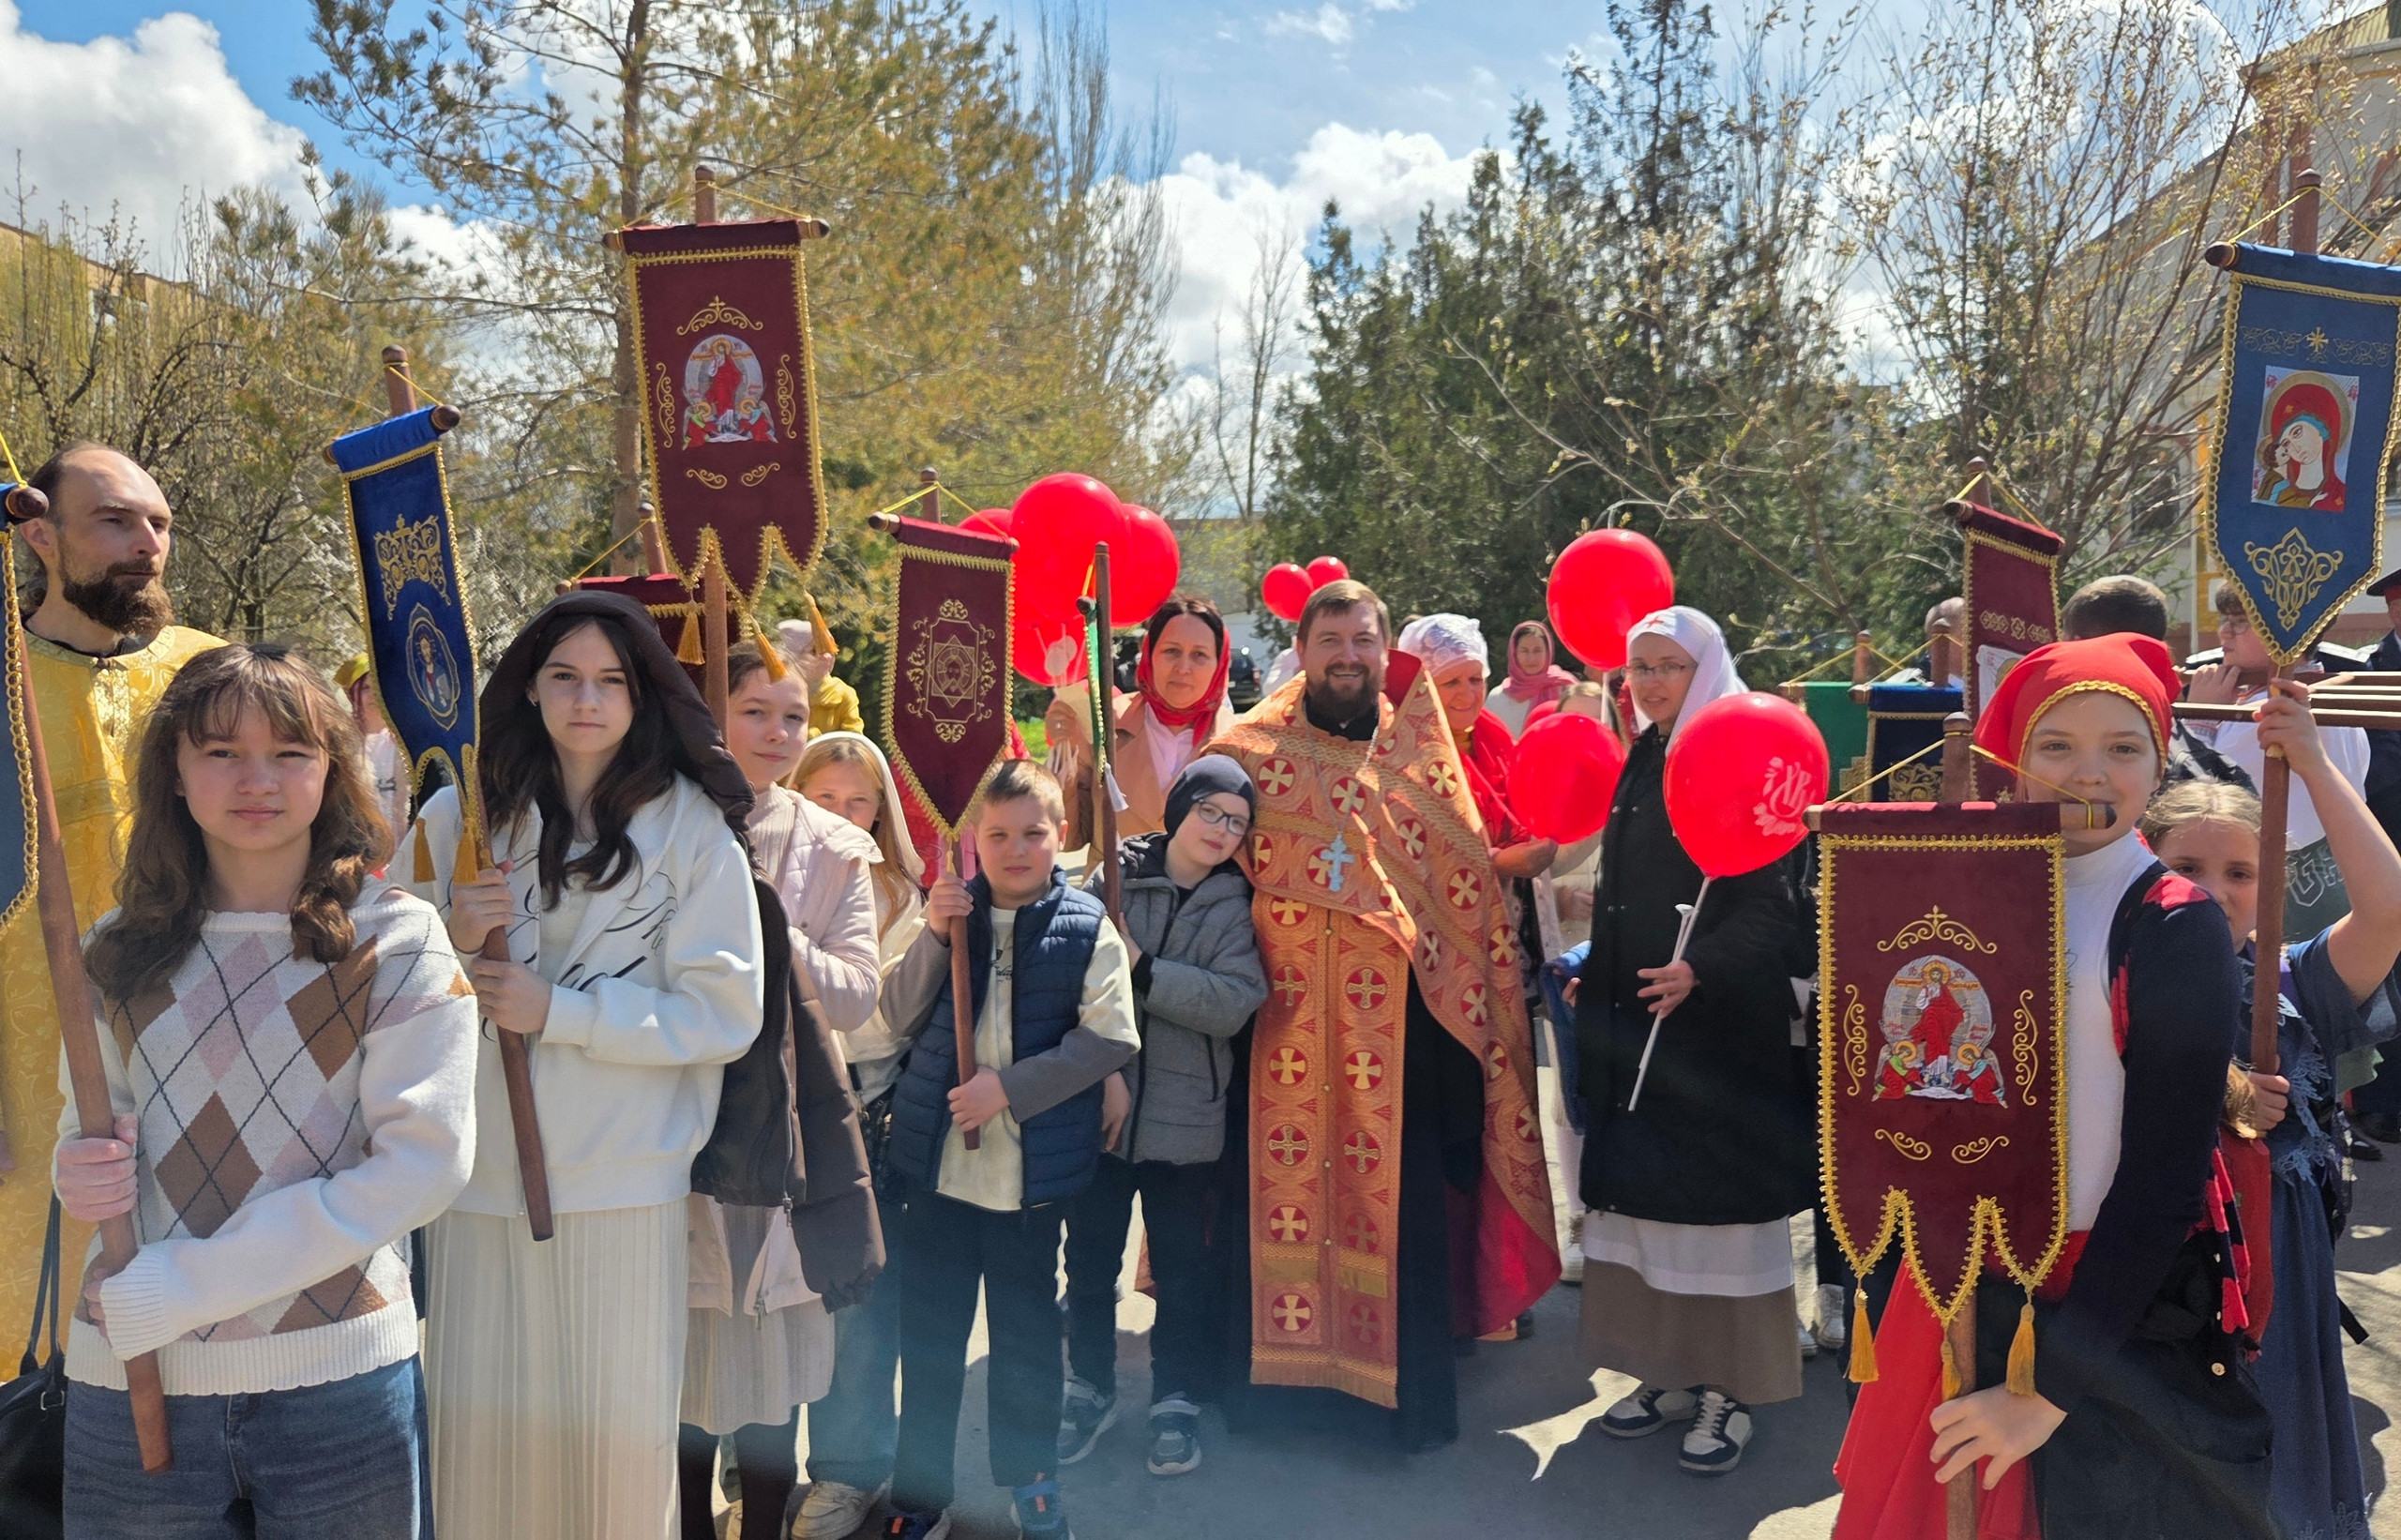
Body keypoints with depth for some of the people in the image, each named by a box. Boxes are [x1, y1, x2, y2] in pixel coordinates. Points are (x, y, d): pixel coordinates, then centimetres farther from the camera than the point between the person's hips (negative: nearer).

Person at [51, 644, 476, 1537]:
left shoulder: (396, 943, -7)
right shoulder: (123, 949, 5)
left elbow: (423, 1165, -14)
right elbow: (87, 1121, 15)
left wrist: (174, 1289, -16)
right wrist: (81, 1170, -10)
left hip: (335, 1375, -3)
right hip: (131, 1385, 3)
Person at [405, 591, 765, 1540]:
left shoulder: (690, 826, -2)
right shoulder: (461, 814, 5)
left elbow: (725, 1011, -7)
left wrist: (556, 1011, -12)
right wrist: (452, 940, -12)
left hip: (626, 1182, -2)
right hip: (479, 1176, 2)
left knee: (619, 1437, 5)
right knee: (481, 1428, 7)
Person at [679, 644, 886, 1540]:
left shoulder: (836, 851, 3)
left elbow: (856, 996, -6)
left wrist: (768, 926, -17)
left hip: (787, 1125, 1)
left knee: (777, 1370, 9)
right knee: (684, 1363, 9)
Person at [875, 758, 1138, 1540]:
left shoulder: (1086, 926, -6)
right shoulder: (952, 909, 3)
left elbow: (1110, 1036, -11)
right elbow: (901, 1018, -1)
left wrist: (1011, 1087, -17)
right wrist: (934, 935, -15)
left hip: (1033, 1167, -2)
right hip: (937, 1158, 2)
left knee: (1026, 1330, 13)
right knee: (928, 1331, 11)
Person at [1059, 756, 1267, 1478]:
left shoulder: (1236, 906, -1)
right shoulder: (1109, 879, -2)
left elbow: (1234, 1002, -15)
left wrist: (1143, 969, -21)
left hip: (1185, 1117, 0)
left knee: (1180, 1265, 10)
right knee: (1090, 1257, 12)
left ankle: (1177, 1400, 28)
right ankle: (1092, 1387, 32)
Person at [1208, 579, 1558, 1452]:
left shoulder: (1422, 750, 8)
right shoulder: (1250, 749, 3)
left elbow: (1469, 884, 9)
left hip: (1397, 1011, 1)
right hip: (1285, 1011, -1)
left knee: (1403, 1191, 5)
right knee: (1279, 1180, 6)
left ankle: (1415, 1383, 21)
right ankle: (1270, 1362, 24)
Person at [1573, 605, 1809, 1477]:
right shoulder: (1638, 763, 13)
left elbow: (1770, 905, -17)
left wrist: (1697, 969, -29)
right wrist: (1593, 975, 14)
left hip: (1719, 1022, -7)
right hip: (1632, 1021, 7)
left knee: (1717, 1206, -1)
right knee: (1646, 1198, 11)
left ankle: (1729, 1390, 11)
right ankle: (1673, 1372, 23)